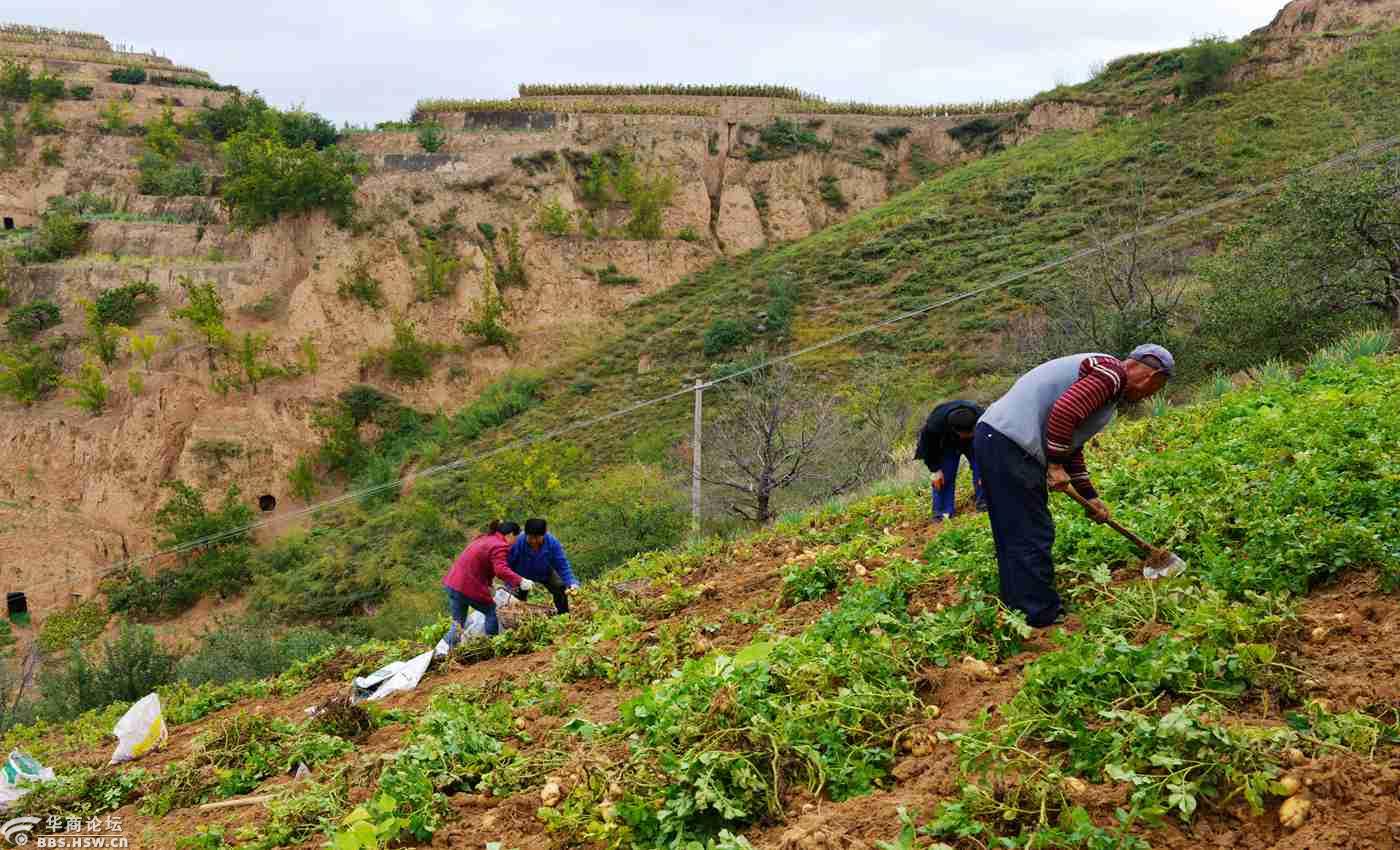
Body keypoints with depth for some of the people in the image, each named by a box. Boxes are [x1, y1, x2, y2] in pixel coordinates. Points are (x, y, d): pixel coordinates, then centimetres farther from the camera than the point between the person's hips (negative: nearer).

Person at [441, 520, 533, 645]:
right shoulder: (500, 546, -11)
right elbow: (501, 570, -26)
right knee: (491, 612, 10)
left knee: (458, 623, 13)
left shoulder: (485, 539, 19)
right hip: (469, 587, -9)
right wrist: (520, 581, -32)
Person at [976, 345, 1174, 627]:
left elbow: (1072, 445, 31)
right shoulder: (1112, 372, -7)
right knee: (1032, 536, -4)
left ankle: (1020, 610, 24)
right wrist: (1056, 465, -13)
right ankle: (1042, 620, 3)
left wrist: (1089, 496, 32)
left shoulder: (1096, 375, 26)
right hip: (1010, 445, -11)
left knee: (1015, 537, 16)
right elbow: (1064, 412, -22)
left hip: (994, 437, 11)